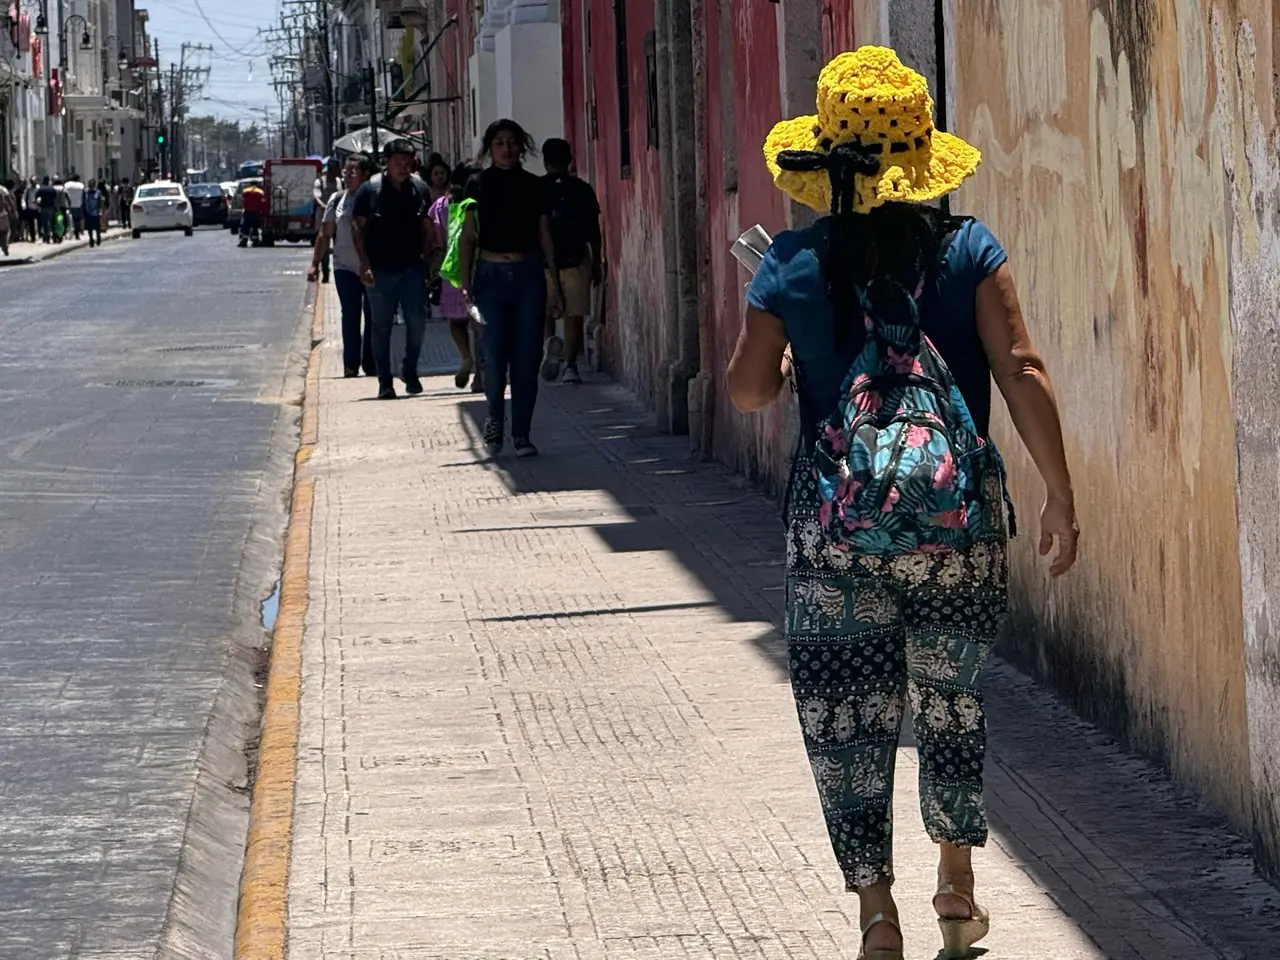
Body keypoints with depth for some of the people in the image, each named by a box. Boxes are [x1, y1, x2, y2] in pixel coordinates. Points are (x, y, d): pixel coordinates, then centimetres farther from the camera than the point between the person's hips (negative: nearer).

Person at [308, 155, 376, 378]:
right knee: (350, 317, 1)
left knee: (372, 318, 3)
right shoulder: (338, 200, 6)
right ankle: (351, 365, 3)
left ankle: (370, 364, 10)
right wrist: (315, 263, 8)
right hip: (346, 266, 2)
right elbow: (326, 234, 11)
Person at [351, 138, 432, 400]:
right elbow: (359, 229, -3)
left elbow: (426, 226, 12)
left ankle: (410, 371, 19)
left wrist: (426, 257, 4)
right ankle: (385, 382, 10)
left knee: (417, 322, -3)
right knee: (381, 327, 3)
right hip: (380, 270, -2)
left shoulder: (419, 188, 4)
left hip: (412, 268, 2)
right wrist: (365, 264, -11)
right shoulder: (370, 190, -6)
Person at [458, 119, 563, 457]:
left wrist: (554, 283, 8)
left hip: (529, 274, 1)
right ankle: (495, 420, 18)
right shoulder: (478, 185, 3)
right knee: (494, 355, -6)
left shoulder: (534, 186, 8)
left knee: (527, 358, -1)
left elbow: (545, 237, 12)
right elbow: (468, 238, 5)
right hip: (491, 274, -1)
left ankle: (521, 433, 6)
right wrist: (465, 283, -3)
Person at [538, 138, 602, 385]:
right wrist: (596, 263, 13)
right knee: (574, 316, 5)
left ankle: (549, 340, -16)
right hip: (576, 260, 0)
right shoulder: (581, 189, 2)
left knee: (545, 312, 13)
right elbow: (593, 232, 4)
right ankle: (570, 365, -2)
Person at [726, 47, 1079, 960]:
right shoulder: (971, 252, -3)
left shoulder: (796, 263, -2)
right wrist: (1060, 494, -2)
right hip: (958, 519, 1)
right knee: (953, 701, 18)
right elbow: (1021, 373, -8)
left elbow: (748, 388, -2)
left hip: (838, 530, -1)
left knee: (847, 715, 6)